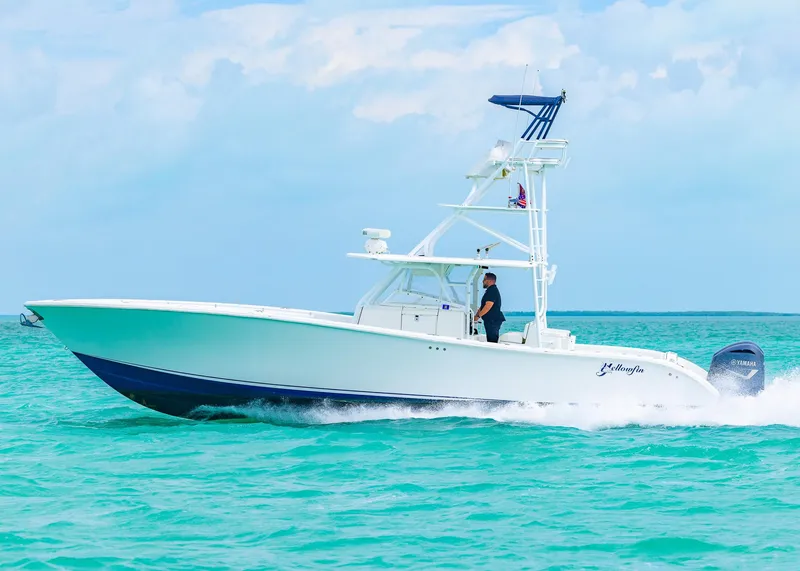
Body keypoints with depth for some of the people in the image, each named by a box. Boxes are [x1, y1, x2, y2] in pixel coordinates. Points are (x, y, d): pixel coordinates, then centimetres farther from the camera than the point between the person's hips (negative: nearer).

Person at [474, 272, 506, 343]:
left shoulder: (492, 290, -13)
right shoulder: (490, 290, 21)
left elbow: (488, 306, -22)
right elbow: (483, 306, 24)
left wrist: (478, 316, -18)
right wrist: (476, 315, 15)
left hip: (493, 320, -11)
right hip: (490, 320, 11)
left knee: (492, 341, -13)